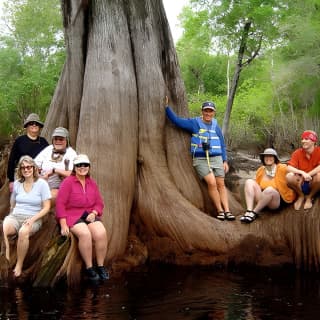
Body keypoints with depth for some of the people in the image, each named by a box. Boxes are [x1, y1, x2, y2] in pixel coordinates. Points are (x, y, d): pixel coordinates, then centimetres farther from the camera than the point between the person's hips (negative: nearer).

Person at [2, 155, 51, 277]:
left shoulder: (42, 183, 0)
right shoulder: (17, 184, 12)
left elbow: (46, 207, -3)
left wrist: (32, 219, -16)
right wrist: (10, 217, 5)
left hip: (34, 218, -3)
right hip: (15, 216, 3)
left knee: (23, 232, -40)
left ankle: (19, 265, -23)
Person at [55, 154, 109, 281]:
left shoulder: (92, 183, 12)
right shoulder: (68, 182, -3)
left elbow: (99, 203, 15)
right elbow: (60, 204, -8)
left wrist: (93, 213, -7)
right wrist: (63, 225, -15)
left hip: (90, 215, 4)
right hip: (73, 215, -4)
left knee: (101, 233, -25)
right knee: (85, 234, -34)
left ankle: (101, 266, -11)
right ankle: (89, 268, -19)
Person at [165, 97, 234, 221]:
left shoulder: (216, 126, 13)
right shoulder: (194, 123, 3)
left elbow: (222, 145, 17)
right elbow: (176, 120, -3)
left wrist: (225, 161, 13)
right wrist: (167, 107, -11)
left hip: (216, 158, 3)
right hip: (200, 159, -3)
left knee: (221, 184, -2)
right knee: (212, 183, -18)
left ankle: (227, 211, -2)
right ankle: (220, 211, -9)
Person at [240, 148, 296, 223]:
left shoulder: (282, 168, -5)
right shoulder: (260, 170, 10)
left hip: (278, 200, -5)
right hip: (263, 199, 5)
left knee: (269, 190, -37)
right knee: (249, 182, -13)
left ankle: (254, 213, -21)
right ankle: (249, 211, -31)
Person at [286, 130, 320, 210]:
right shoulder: (297, 153, -7)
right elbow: (289, 168, -19)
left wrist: (307, 175, -28)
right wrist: (302, 173, -35)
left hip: (313, 183, -1)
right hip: (301, 183, 1)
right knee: (289, 176, -29)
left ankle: (309, 197, -3)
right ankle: (301, 196, 2)